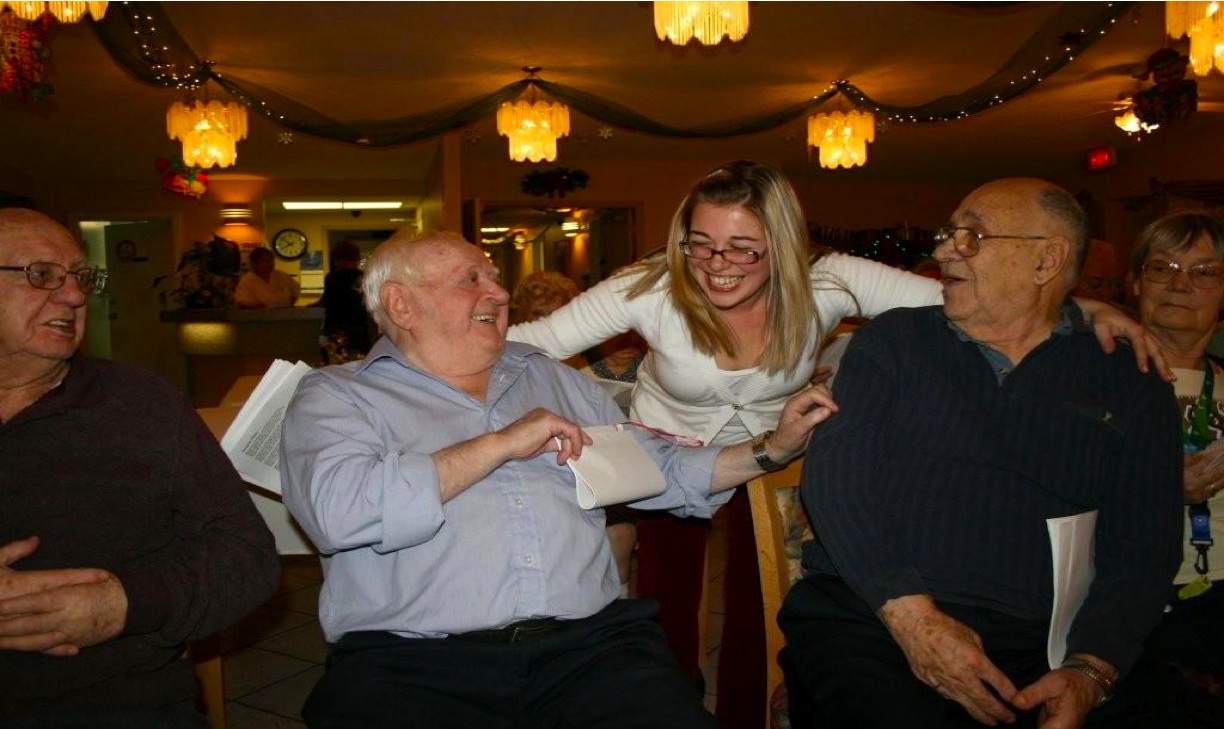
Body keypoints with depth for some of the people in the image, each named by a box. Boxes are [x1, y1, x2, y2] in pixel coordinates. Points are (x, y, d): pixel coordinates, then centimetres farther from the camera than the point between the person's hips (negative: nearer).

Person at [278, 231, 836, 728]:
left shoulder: (554, 378, 22)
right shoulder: (336, 396, 6)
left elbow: (661, 472, 24)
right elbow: (337, 510, -14)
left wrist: (774, 449, 13)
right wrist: (503, 443, -10)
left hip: (590, 642, 3)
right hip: (412, 662, -2)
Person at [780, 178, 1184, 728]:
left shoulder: (1133, 389, 12)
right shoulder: (892, 341, 10)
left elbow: (1142, 553, 5)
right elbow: (833, 475, -1)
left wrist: (1088, 671, -13)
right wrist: (909, 612, -14)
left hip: (1042, 645, 2)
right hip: (869, 618, -1)